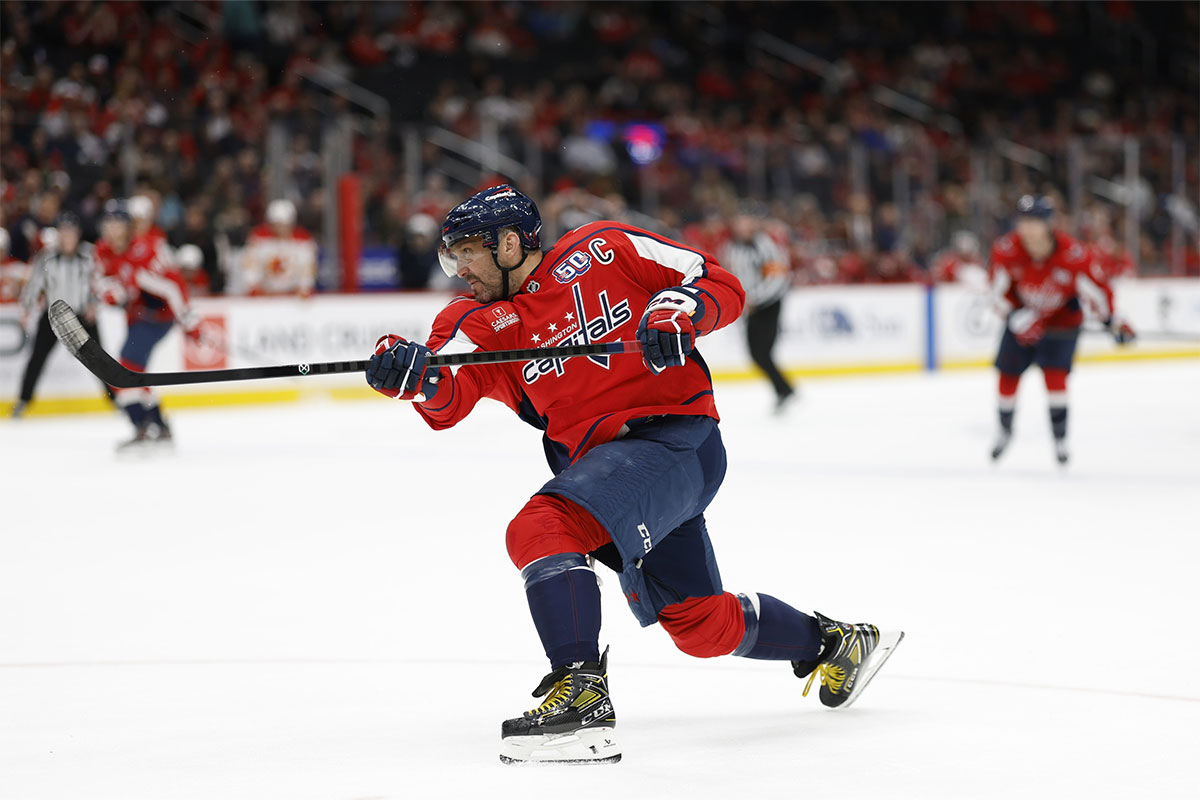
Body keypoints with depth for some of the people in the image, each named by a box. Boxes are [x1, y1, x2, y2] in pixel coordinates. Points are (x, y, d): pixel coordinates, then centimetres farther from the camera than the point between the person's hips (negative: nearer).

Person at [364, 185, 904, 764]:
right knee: (702, 626, 15)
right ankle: (833, 643, 39)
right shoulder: (482, 326, 8)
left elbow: (722, 287, -2)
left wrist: (675, 310, -22)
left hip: (675, 435, -7)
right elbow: (447, 400, -13)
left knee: (541, 529, -28)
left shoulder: (603, 250, -3)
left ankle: (581, 694, -33)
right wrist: (414, 375, -34)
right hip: (599, 465, 7)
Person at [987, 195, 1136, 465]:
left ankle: (1060, 440, -3)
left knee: (1054, 375, -17)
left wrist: (1113, 321, -19)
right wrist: (1016, 316, -24)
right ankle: (1005, 430, 31)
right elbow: (999, 288, -12)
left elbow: (1095, 287, -18)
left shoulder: (1073, 254, -30)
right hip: (1023, 316, 3)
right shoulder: (1006, 249, -24)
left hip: (1062, 318, -2)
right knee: (1008, 376, 4)